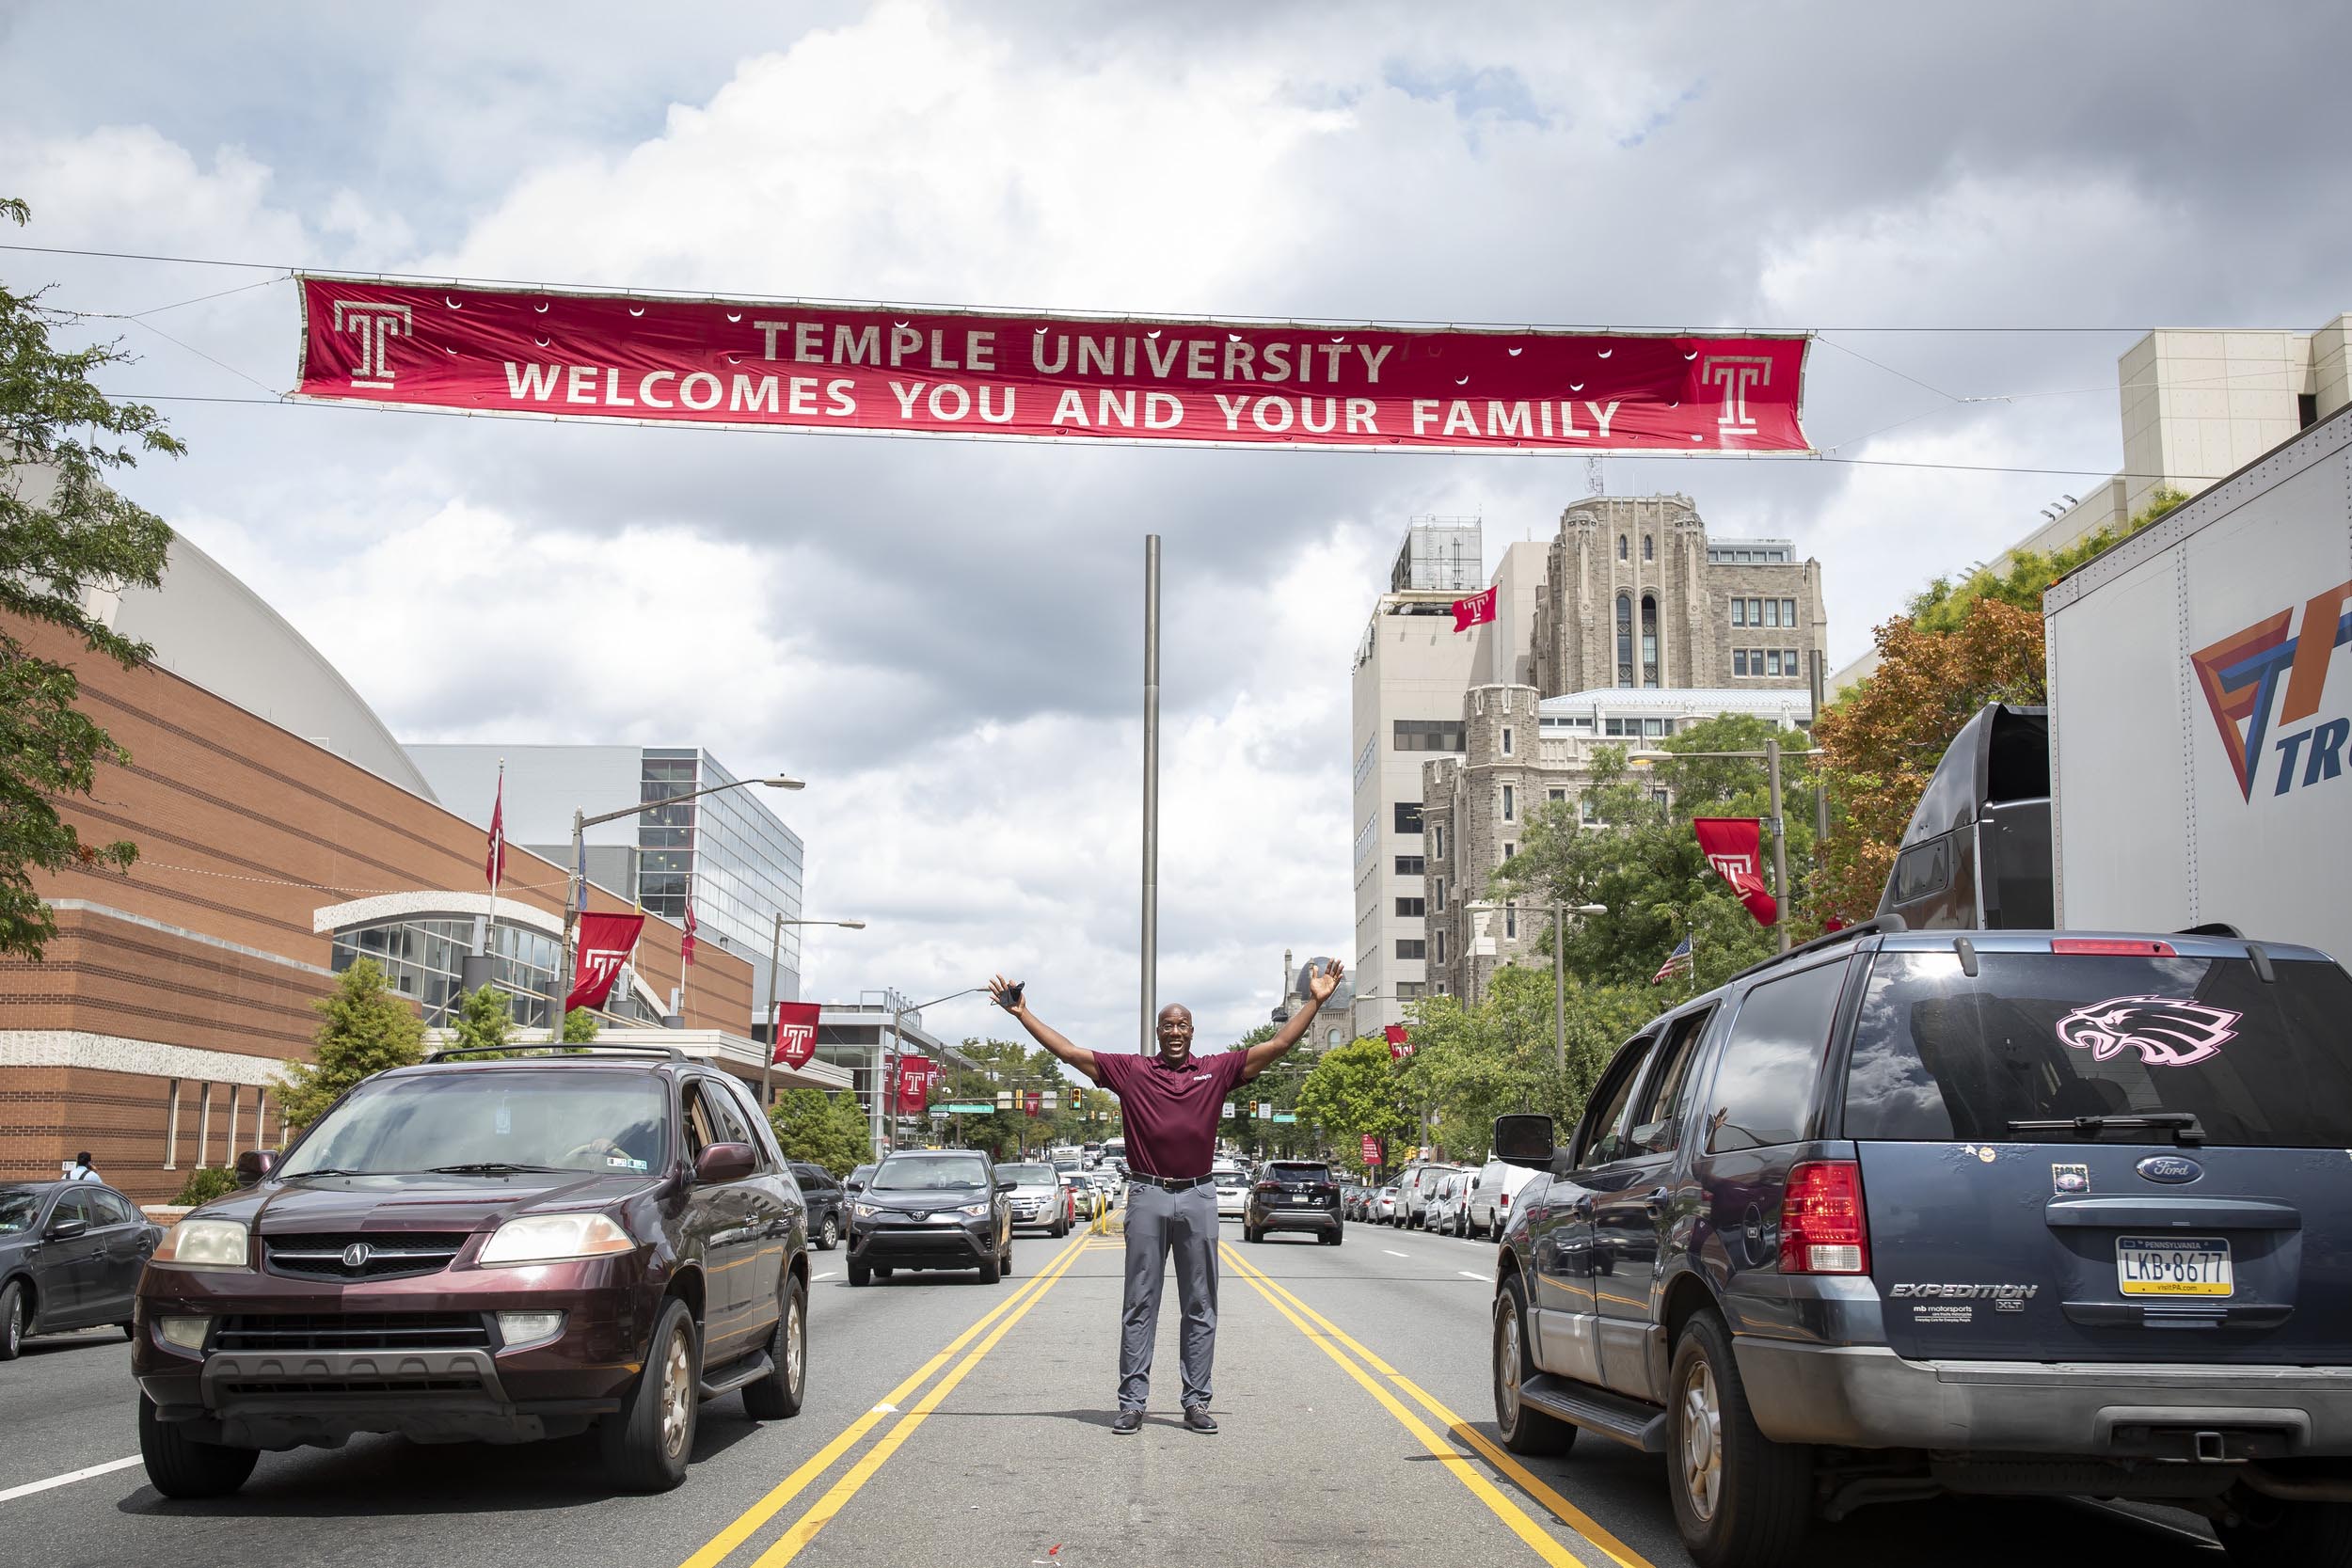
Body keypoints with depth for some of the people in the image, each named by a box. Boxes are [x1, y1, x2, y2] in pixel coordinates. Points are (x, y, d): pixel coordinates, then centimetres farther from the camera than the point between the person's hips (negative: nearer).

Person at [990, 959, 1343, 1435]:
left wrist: (1315, 1001, 0)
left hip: (1199, 1197, 1)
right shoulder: (1130, 1071, 4)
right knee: (1139, 1306, 3)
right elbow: (1069, 1052, 3)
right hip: (1148, 1196, -1)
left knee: (1201, 1307, 6)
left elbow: (1278, 1045, 5)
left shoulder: (1218, 1070, 5)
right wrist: (1022, 1013, 1)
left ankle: (1196, 1401, 13)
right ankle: (1131, 1402, 7)